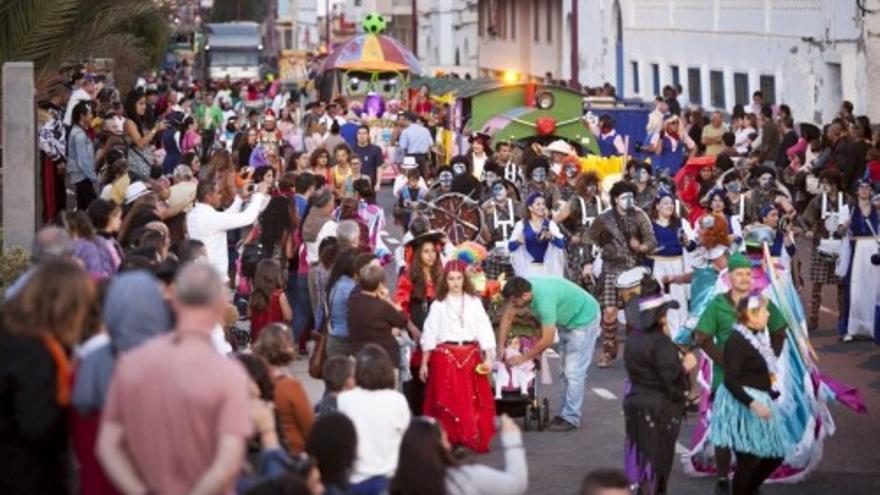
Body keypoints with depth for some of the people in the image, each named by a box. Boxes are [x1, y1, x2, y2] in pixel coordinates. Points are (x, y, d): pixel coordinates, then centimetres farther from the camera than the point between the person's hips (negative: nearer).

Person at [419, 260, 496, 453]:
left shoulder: (474, 302, 5)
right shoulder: (438, 305, 4)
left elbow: (484, 330, 2)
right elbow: (429, 335, 5)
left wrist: (489, 358, -7)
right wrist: (424, 363, 3)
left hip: (471, 356, 1)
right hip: (445, 356, -1)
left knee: (472, 400, 0)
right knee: (448, 400, -2)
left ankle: (473, 439, 8)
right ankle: (449, 441, 3)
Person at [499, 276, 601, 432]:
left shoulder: (544, 298, -37)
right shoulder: (523, 289, -15)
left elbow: (548, 340, -32)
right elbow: (507, 316, -1)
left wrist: (523, 358, -22)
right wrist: (500, 347, -3)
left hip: (583, 320, -9)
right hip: (567, 320, 9)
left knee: (574, 372, -10)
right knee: (566, 370, 12)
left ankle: (571, 418, -6)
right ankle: (566, 412, 18)